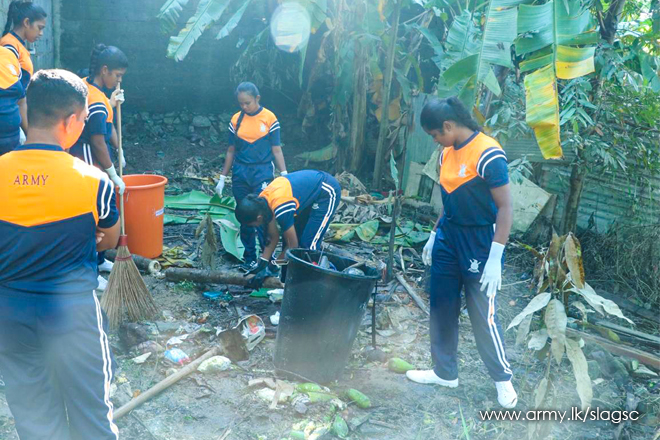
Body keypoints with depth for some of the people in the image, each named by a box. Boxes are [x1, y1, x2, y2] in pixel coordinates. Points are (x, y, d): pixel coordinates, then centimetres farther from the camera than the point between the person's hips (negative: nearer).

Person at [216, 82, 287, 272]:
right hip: (240, 173, 4)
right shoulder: (236, 119, 5)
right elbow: (231, 150, 12)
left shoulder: (269, 118, -4)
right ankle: (250, 258, 17)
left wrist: (284, 176, -10)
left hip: (262, 172, -3)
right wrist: (222, 178, 11)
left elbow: (276, 150, -2)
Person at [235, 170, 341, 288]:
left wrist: (270, 268, -13)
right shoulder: (261, 203, -8)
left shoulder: (280, 209, -33)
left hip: (327, 192, -9)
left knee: (309, 245, -12)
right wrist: (261, 265, -2)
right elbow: (273, 237, 3)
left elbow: (293, 246, -21)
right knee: (288, 238, 8)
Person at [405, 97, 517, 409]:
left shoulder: (488, 155, -20)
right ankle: (445, 371, 29)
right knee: (441, 308, 13)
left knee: (483, 315, 2)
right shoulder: (447, 153, 5)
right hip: (447, 240, 8)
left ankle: (503, 378, 23)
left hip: (478, 244, -8)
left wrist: (495, 259, -21)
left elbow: (505, 208, -19)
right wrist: (434, 236, 18)